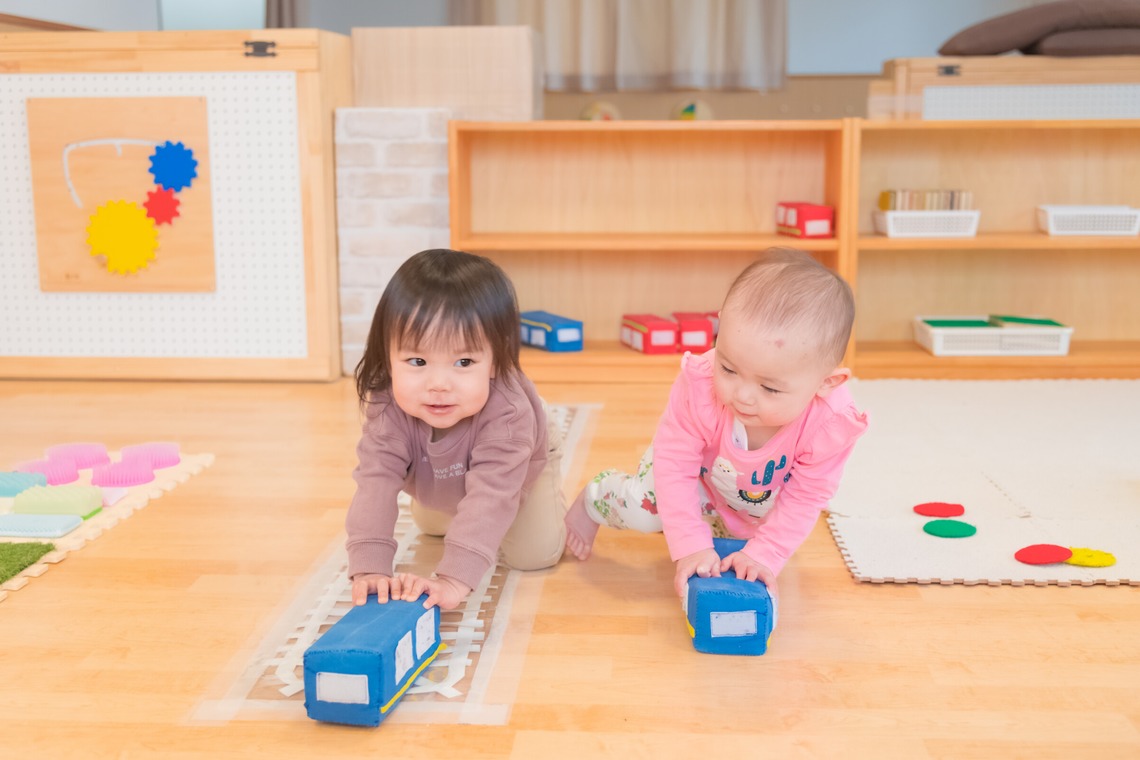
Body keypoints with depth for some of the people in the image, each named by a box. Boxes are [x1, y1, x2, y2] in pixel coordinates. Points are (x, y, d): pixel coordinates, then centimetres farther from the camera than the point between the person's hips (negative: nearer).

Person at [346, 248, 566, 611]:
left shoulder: (507, 411, -52)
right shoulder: (387, 408, -41)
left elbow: (491, 495, -59)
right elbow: (375, 482, -47)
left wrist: (455, 579, -69)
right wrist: (369, 568, -61)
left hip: (521, 468, -3)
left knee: (533, 553, -9)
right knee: (431, 525, 27)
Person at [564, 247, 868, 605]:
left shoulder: (832, 425, -41)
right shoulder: (698, 387, -42)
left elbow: (803, 500, -26)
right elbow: (674, 466, -32)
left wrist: (763, 556, -32)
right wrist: (691, 545, -36)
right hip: (700, 474, -2)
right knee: (643, 506, -20)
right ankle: (594, 499, 15)